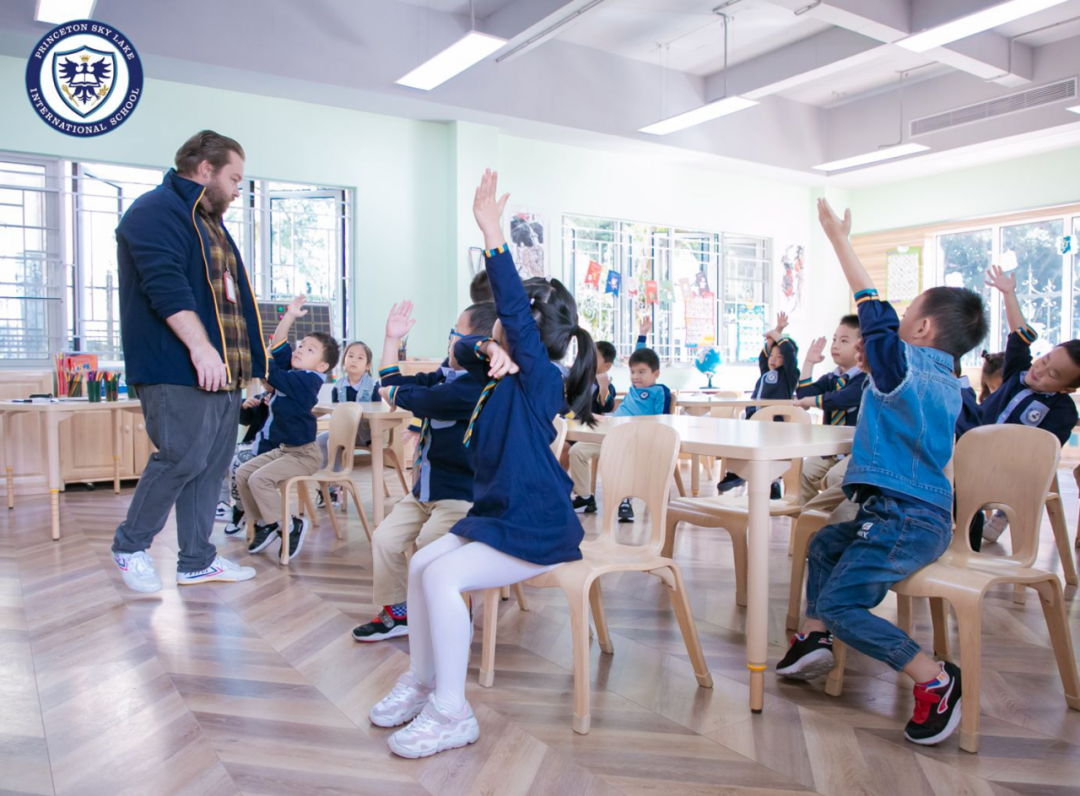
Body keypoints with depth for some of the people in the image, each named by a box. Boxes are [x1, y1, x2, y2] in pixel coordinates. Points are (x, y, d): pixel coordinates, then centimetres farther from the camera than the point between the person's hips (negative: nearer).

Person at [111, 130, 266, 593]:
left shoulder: (208, 221, 24)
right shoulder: (157, 211, -6)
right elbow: (167, 286, -20)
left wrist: (248, 365, 19)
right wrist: (200, 346, -28)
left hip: (221, 370, 10)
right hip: (177, 371, -10)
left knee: (212, 465, 9)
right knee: (183, 458, -9)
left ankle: (197, 562, 18)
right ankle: (130, 546, 13)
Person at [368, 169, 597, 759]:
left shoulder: (540, 376, -15)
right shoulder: (510, 376, 12)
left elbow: (514, 310, -27)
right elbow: (462, 352, 16)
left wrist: (491, 231, -31)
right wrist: (488, 353, -9)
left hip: (538, 528, -9)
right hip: (496, 512, 10)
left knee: (442, 576, -23)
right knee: (420, 564, 1)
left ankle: (452, 714, -12)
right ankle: (420, 681, 14)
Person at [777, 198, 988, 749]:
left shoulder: (904, 364, -13)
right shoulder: (947, 386, 12)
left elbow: (873, 310, -6)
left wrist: (839, 240, 2)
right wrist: (872, 368, 18)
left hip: (906, 519, -10)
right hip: (927, 512, 10)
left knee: (840, 603, -12)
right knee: (826, 542, 24)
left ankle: (935, 680, -7)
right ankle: (814, 640, 23)